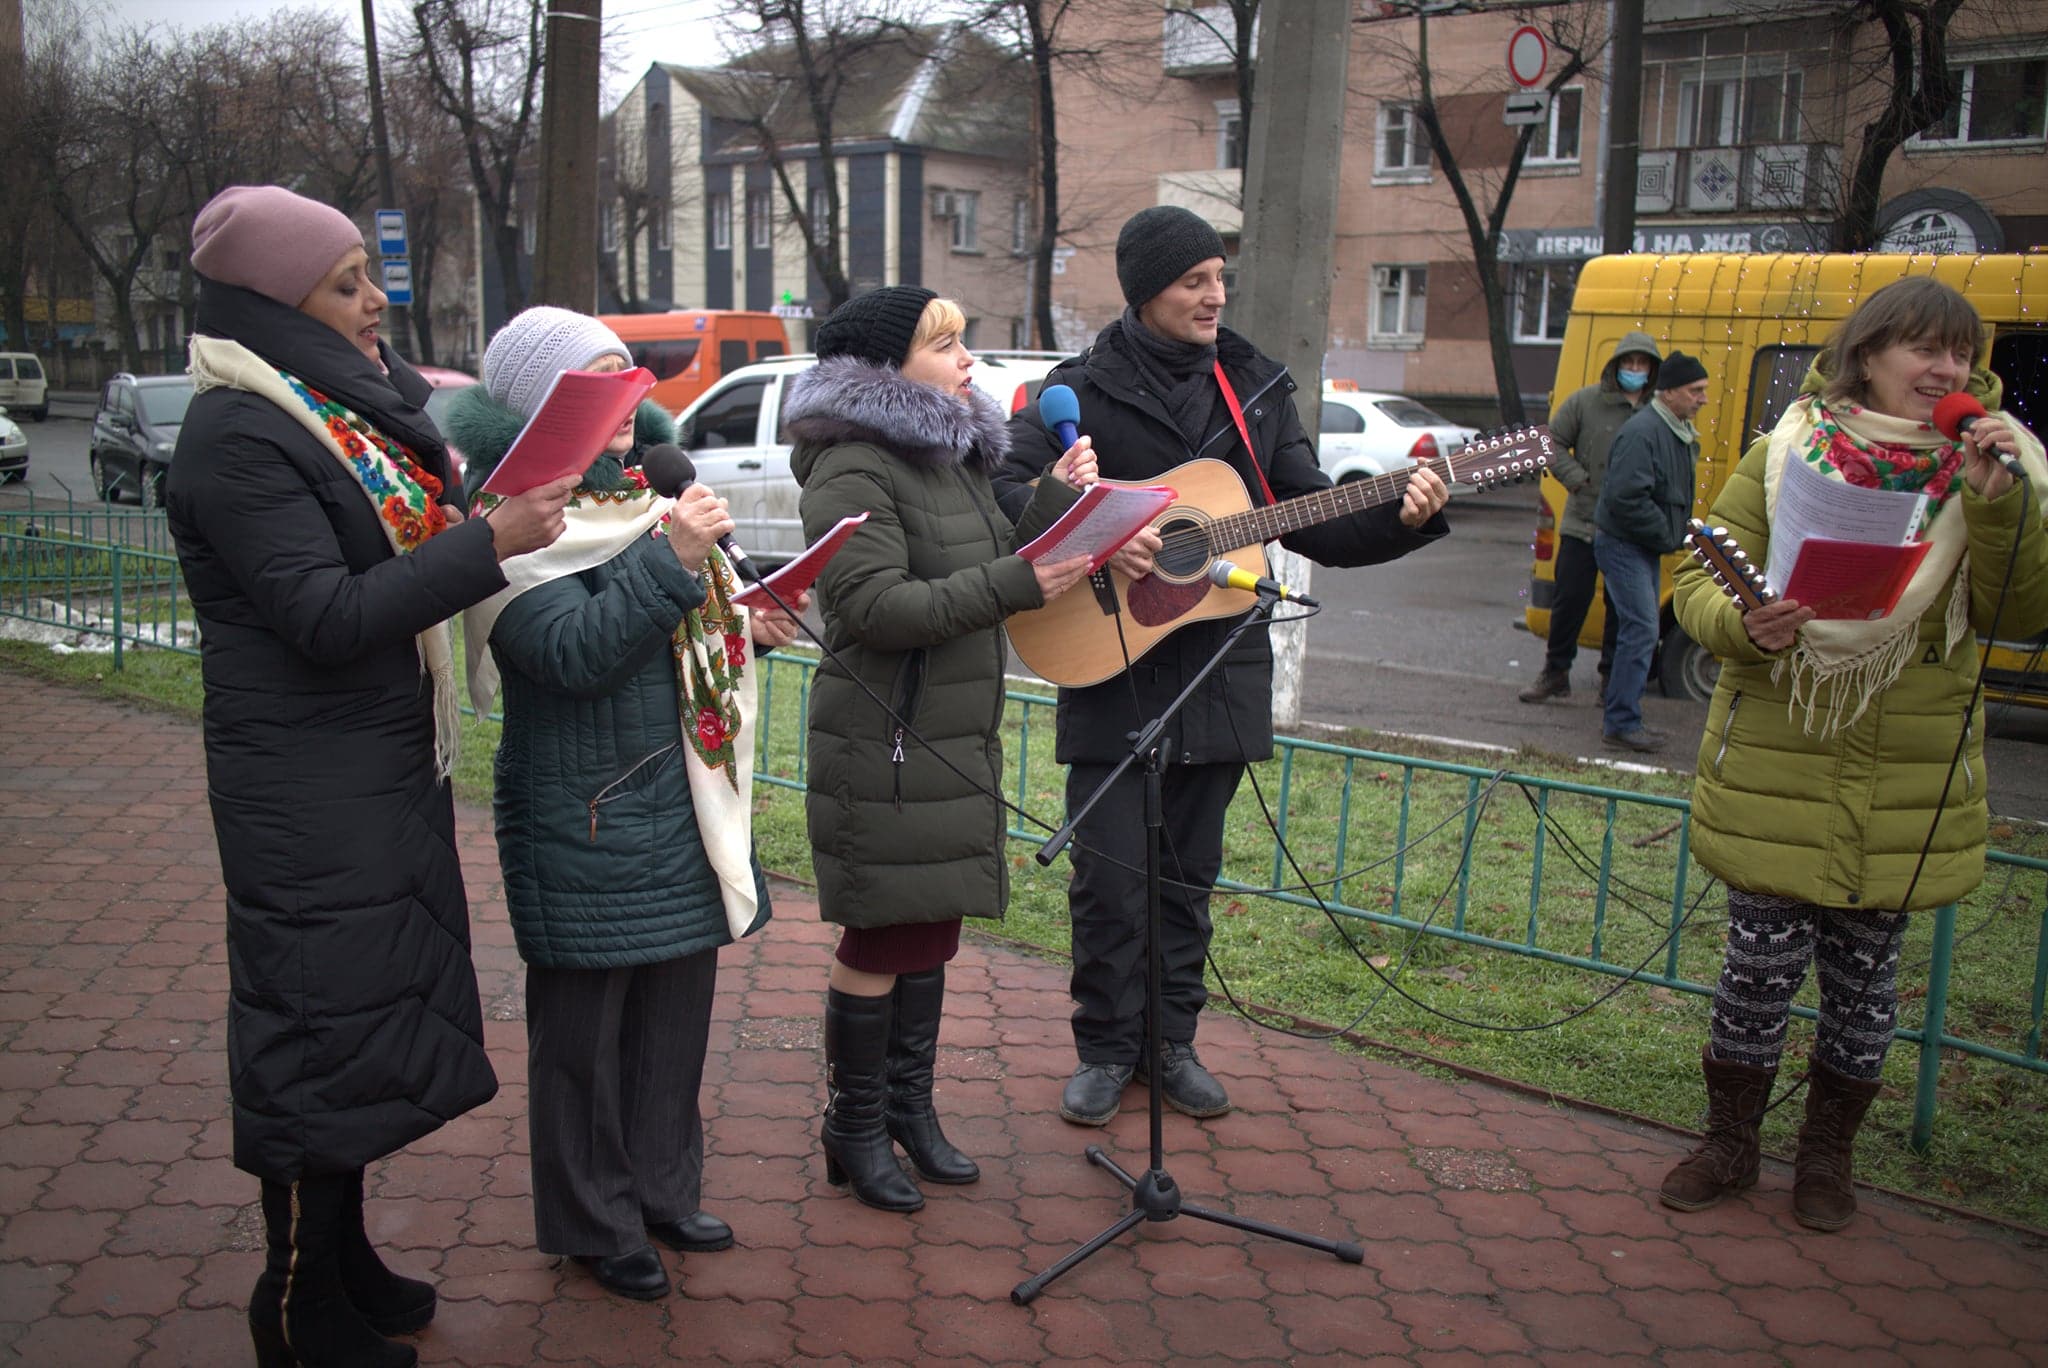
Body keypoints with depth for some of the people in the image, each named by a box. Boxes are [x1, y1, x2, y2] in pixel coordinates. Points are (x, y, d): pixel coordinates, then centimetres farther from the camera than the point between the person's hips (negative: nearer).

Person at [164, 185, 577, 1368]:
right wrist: (488, 543, -26)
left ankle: (344, 1257, 34)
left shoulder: (349, 403, 12)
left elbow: (404, 549, 20)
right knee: (322, 1026, 1)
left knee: (377, 1009, 17)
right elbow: (326, 618, -23)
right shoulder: (238, 438, -16)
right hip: (310, 791, -9)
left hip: (389, 770, 9)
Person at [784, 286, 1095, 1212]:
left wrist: (1057, 504, 3)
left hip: (958, 737, 9)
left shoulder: (952, 457, 16)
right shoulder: (851, 469, -14)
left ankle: (909, 1104, 29)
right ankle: (854, 1127, 17)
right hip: (883, 744, -9)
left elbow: (992, 565, 17)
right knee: (880, 938, 0)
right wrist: (1014, 586, -24)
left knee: (933, 929, 15)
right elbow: (877, 608, -23)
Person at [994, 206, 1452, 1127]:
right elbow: (1005, 489, -11)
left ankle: (1171, 1042, 28)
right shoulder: (1085, 389, -3)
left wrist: (1403, 517, -8)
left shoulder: (1255, 387, 10)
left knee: (1189, 874, 13)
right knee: (1110, 878, 1)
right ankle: (1106, 1049, 19)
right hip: (1112, 670, -3)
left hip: (1220, 668, 4)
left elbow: (1315, 526, 9)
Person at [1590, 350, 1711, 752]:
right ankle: (1622, 724, -10)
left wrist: (1677, 535, 8)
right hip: (1622, 543, -10)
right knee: (1641, 630, -13)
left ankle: (1616, 702, 32)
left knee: (1640, 629, 17)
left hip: (1646, 548, 10)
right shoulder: (1642, 432, -20)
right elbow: (1625, 497, -27)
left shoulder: (1681, 433, 12)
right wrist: (1667, 537, -18)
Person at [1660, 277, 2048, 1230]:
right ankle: (1729, 1144, 24)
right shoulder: (1785, 453, -2)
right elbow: (1697, 582, -1)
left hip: (1908, 784, 2)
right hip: (1776, 767, -1)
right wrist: (1742, 624, -22)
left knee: (1864, 974, 11)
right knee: (1763, 963, 3)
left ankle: (1827, 1155, 32)